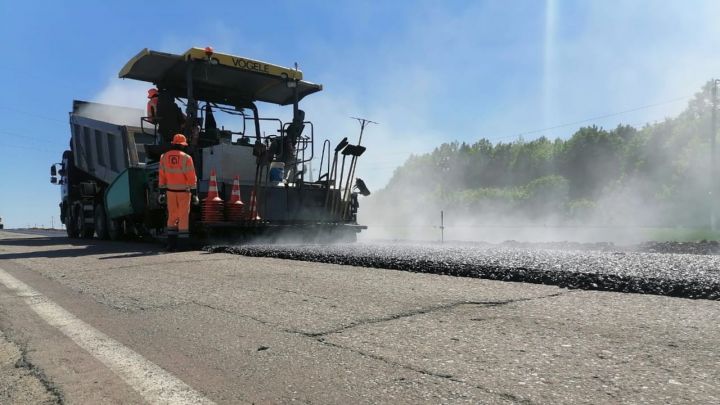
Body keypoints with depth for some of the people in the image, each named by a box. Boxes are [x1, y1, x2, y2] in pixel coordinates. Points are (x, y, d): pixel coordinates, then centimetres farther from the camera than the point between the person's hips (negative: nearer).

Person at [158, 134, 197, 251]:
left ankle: (171, 243, 11)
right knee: (183, 216, 3)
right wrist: (194, 193, -6)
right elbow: (191, 177, -10)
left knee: (172, 216, 12)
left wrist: (162, 191, 11)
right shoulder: (186, 158, -10)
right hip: (184, 191, -4)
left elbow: (162, 175, 5)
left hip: (170, 191, 4)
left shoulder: (164, 157, 3)